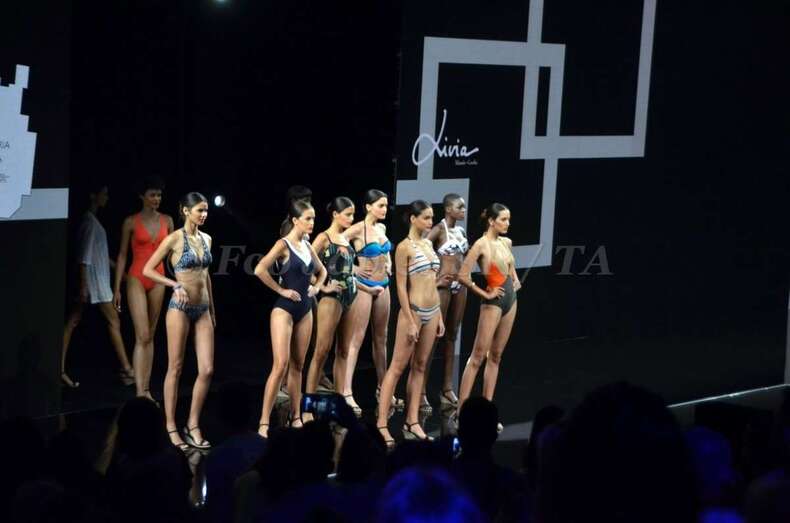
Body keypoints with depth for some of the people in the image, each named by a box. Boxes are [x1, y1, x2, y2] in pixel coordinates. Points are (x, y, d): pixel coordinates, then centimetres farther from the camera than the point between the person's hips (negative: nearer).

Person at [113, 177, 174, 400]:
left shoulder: (167, 221, 8)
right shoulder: (131, 222, -2)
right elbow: (122, 255, 1)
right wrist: (117, 288, -2)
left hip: (158, 280, 4)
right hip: (137, 279, -4)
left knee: (150, 336, 8)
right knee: (142, 336, -12)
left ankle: (146, 388, 13)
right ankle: (140, 392, -16)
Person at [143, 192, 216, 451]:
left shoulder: (206, 239, 10)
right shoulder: (175, 239, -8)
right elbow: (147, 270, -7)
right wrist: (176, 285, -16)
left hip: (202, 309, 6)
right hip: (180, 308, -6)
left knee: (207, 369, 0)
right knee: (175, 369, 1)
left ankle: (193, 425, 11)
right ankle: (171, 427, 8)